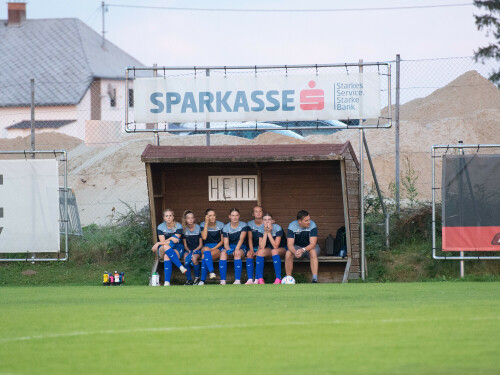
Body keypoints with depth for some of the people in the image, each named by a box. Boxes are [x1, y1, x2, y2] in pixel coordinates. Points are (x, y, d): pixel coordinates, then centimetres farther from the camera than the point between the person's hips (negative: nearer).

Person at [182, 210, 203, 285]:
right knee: (186, 259, -33)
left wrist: (195, 250, -15)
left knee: (194, 258, -36)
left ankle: (197, 277, -12)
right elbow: (185, 244, 8)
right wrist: (189, 251, -11)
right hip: (188, 250, 2)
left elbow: (200, 244, 0)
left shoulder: (198, 228, -3)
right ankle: (189, 279, -17)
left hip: (197, 249, -2)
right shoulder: (184, 229, 3)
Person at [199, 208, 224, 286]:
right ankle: (211, 271, -50)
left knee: (204, 256, -33)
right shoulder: (203, 225, 4)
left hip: (217, 247, -1)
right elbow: (204, 237, -13)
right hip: (206, 246, 1)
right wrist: (206, 223, -14)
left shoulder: (220, 225, 3)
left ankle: (202, 280, -31)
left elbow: (222, 241, 4)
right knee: (206, 249, -39)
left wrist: (213, 248, -12)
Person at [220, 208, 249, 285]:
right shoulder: (226, 227, 1)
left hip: (241, 247, -2)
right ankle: (222, 281, -36)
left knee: (237, 254, -37)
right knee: (223, 253, -32)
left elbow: (241, 239, -17)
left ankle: (238, 280, -40)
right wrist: (230, 250, -29)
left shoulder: (243, 225, -2)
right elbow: (226, 243, -6)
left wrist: (237, 249, -34)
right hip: (230, 247, 2)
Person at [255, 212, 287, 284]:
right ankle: (259, 279, -27)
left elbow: (275, 246, -27)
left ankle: (278, 279, -37)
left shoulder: (277, 228, -20)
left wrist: (269, 232, -29)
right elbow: (262, 247, -20)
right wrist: (265, 232, -25)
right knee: (260, 251, -27)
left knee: (274, 251, -36)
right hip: (269, 250, 4)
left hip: (282, 249, -4)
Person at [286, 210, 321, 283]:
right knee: (288, 254, -31)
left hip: (309, 247, -1)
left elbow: (312, 244, -26)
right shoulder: (292, 226, -16)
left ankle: (315, 279, -41)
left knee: (313, 252, -36)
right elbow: (290, 244, -21)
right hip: (297, 247, 1)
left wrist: (303, 250, -46)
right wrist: (295, 252, -44)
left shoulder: (312, 225, -20)